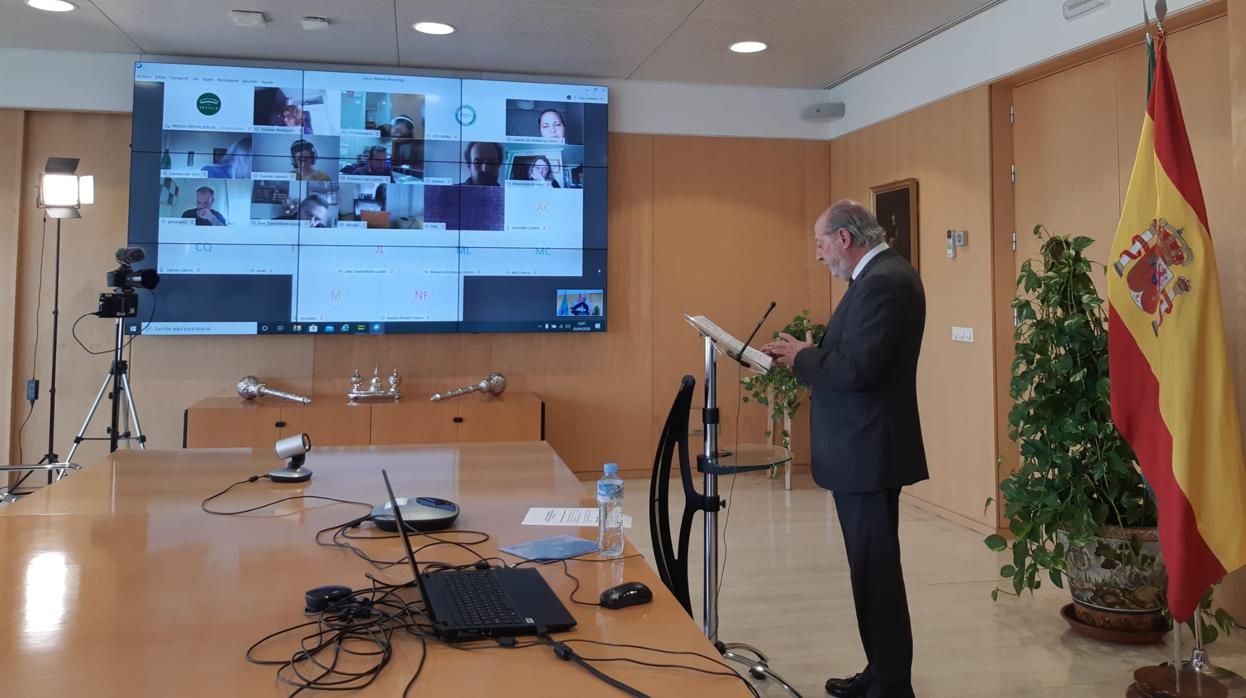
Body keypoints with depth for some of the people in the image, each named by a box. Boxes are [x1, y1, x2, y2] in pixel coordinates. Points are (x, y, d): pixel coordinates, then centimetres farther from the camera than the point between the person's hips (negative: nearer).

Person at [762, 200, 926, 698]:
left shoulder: (882, 282, -19)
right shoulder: (882, 275, 14)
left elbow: (855, 370, -26)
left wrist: (801, 358, -10)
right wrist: (810, 352, 5)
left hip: (867, 450, -11)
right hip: (864, 446, 11)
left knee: (876, 569, 0)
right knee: (872, 565, 18)